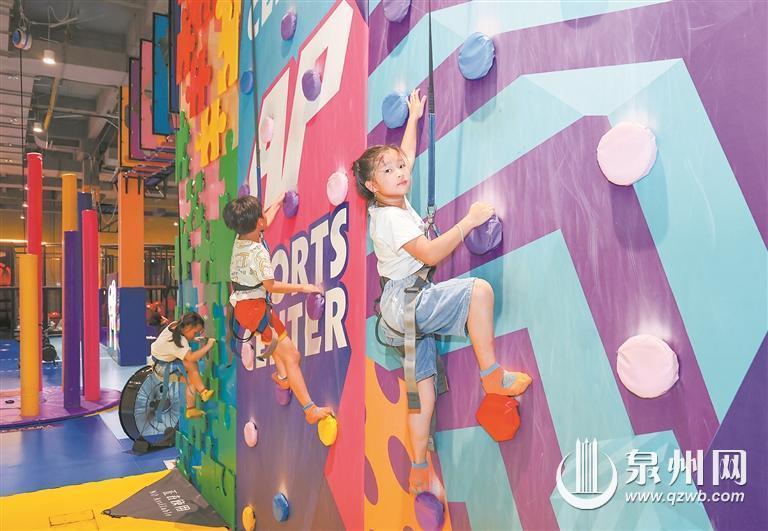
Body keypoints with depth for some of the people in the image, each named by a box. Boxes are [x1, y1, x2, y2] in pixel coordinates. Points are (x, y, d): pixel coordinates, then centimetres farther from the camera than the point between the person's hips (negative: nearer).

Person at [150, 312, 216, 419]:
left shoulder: (175, 325, -8)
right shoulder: (177, 341, -32)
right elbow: (191, 357, -43)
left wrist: (195, 339, 1)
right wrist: (207, 346, -35)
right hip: (161, 366, -9)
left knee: (191, 379, -9)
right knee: (191, 364, -29)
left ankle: (191, 409, -7)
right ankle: (203, 392, -23)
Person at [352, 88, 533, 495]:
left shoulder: (397, 202, 11)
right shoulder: (391, 217, -15)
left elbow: (406, 154, 28)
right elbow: (431, 253, -24)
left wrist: (414, 117, 35)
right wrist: (469, 221, -21)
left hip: (406, 309, 9)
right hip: (404, 303, -9)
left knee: (424, 393, 9)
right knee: (478, 289, -24)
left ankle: (419, 472, 17)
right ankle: (492, 376, -14)